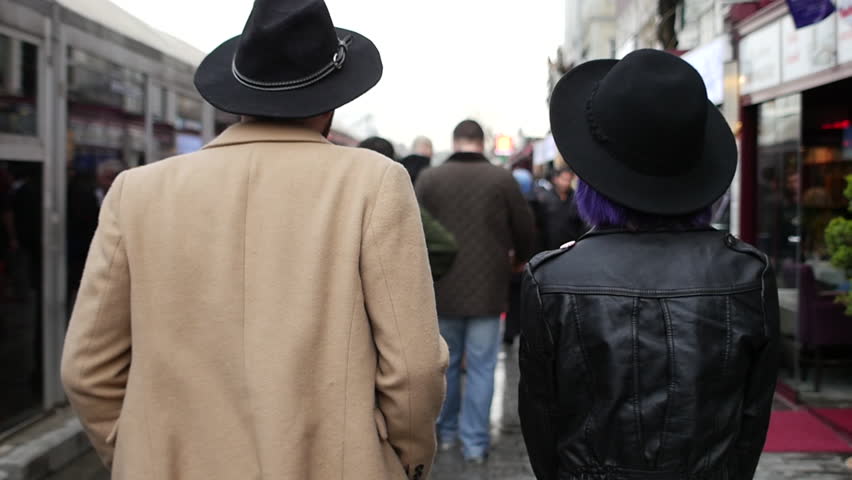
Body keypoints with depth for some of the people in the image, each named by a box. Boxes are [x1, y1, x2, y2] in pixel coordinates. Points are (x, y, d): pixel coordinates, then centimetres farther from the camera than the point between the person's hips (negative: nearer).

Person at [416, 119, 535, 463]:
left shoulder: (428, 179, -4)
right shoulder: (501, 179, -7)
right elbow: (525, 229, 2)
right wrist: (521, 259, 23)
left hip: (443, 289, 2)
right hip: (487, 290, -1)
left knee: (446, 363, 16)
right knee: (481, 368, 6)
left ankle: (446, 431, 28)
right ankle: (475, 442, 9)